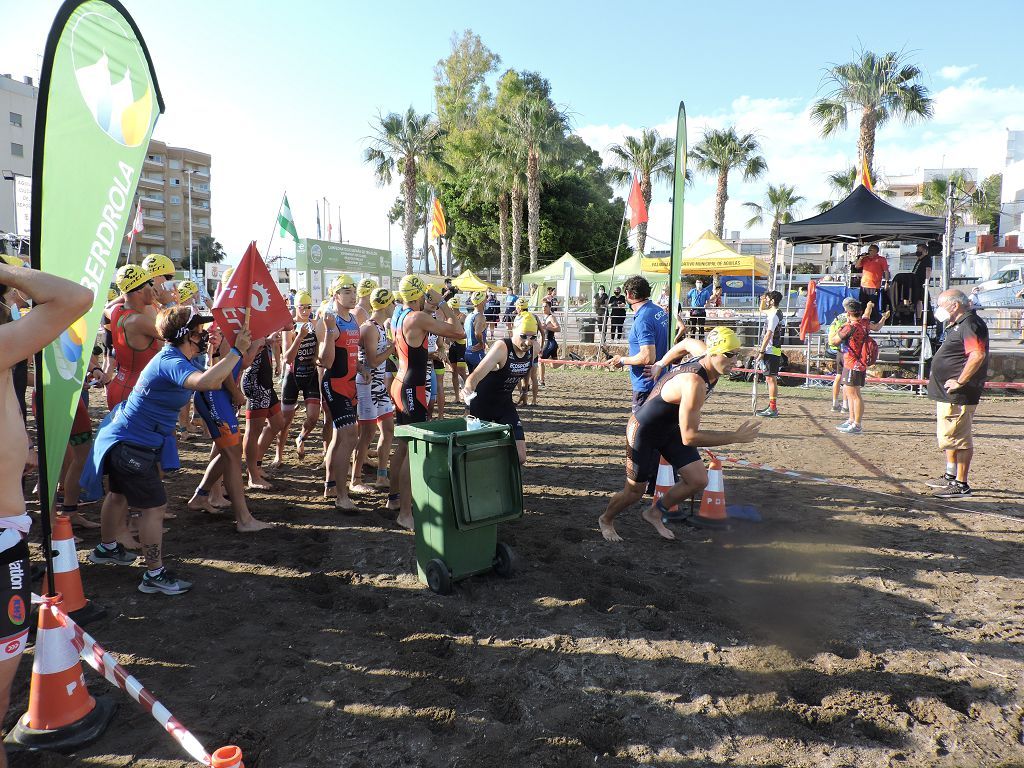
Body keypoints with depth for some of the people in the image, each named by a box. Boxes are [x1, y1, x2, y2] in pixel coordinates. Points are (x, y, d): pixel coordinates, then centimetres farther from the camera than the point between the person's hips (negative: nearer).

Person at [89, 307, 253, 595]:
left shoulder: (174, 357, 6)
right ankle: (155, 575, 3)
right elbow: (206, 382, -47)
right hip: (131, 446, -11)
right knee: (155, 506, -5)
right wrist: (236, 350, -40)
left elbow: (215, 383, 8)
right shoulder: (172, 362, -26)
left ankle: (106, 548, 50)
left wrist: (226, 351, -2)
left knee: (120, 494, 28)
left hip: (122, 438, 11)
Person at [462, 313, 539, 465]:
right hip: (482, 404, -5)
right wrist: (468, 387, -62)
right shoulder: (501, 348, -28)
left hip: (505, 403, 5)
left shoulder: (534, 348, -9)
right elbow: (477, 374, -43)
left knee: (520, 458, -3)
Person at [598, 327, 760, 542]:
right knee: (635, 492, 8)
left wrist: (660, 364, 21)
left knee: (698, 480, 0)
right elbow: (689, 437, -40)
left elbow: (688, 342, 11)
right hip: (643, 432, -8)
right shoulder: (694, 383, -39)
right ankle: (606, 520, 39)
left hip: (669, 428, 8)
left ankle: (655, 513, 24)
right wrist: (736, 437, -36)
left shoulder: (705, 354, -14)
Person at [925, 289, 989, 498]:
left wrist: (959, 382, -26)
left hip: (958, 396, -11)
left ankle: (961, 485, 0)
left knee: (958, 439, -6)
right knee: (949, 437, 21)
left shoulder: (970, 325, -16)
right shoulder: (957, 325, 17)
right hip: (947, 394, 11)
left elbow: (978, 355, -30)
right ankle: (951, 477, 33)